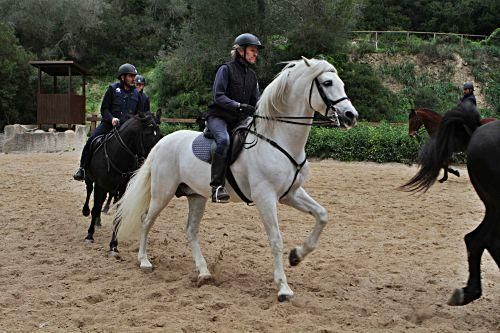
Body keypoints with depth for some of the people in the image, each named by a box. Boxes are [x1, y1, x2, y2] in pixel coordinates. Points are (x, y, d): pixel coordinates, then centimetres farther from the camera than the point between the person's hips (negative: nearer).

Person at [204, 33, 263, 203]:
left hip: (238, 120, 7)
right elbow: (219, 96, -15)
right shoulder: (226, 69, -6)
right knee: (224, 140, -35)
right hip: (218, 116, -7)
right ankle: (217, 186, -37)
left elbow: (256, 101, 13)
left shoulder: (252, 75, 14)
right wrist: (238, 106, -28)